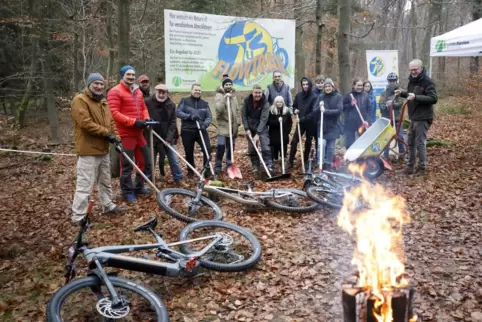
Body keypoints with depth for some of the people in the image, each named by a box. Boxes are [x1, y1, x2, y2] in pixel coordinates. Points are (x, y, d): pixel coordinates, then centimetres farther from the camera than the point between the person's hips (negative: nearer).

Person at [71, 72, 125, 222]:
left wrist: (116, 138, 2)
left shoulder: (103, 102, 16)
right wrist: (106, 133, -17)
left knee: (105, 181, 21)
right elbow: (86, 123, -21)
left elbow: (111, 122, 17)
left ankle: (108, 206, 36)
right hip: (88, 151, -9)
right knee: (85, 185, -7)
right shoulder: (80, 100, -12)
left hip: (103, 149, 9)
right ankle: (78, 217, 1)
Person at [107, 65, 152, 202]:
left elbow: (143, 108, 21)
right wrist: (134, 122, -22)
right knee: (127, 164, -1)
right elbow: (114, 113, -17)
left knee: (145, 160, 15)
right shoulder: (115, 92, -9)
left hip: (139, 132, 8)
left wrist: (146, 119, -2)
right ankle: (127, 192, 12)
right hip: (125, 134, -8)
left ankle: (139, 186, 30)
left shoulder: (138, 91, 16)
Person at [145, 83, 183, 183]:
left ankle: (179, 179, 15)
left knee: (174, 161, 3)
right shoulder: (147, 102, -9)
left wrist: (169, 138, -13)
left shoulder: (171, 104, -2)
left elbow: (173, 123, -5)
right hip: (152, 138, -1)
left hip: (167, 138, 1)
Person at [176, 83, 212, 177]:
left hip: (201, 130, 2)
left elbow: (209, 117, 4)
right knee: (189, 152, 7)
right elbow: (178, 112, -8)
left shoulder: (204, 103, 10)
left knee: (208, 148, -12)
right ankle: (190, 170, 24)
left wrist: (205, 124, -17)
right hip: (187, 131, -1)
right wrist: (190, 116, -21)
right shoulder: (184, 101, 2)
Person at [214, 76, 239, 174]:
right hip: (223, 125, -6)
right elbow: (219, 109, -22)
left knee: (231, 147, 10)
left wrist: (237, 122, 13)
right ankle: (217, 166, -2)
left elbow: (237, 110, 20)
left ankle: (229, 165, 21)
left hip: (233, 126, 6)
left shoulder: (233, 96, 14)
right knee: (221, 146, -14)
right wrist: (224, 98, -28)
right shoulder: (219, 95, -6)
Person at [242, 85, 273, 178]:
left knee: (266, 148, -12)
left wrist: (258, 133, -29)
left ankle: (269, 168, -9)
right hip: (250, 127, 3)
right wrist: (247, 129, -12)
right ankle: (255, 168, 15)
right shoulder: (247, 100, -10)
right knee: (252, 149, 5)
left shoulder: (265, 102, -19)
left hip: (262, 127, -3)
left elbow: (264, 118, -24)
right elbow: (243, 115, -4)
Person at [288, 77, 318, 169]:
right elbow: (294, 106, 16)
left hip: (310, 123, -3)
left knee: (308, 143, 10)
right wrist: (295, 110, -7)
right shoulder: (298, 95, 2)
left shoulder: (314, 97, -12)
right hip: (301, 122, 3)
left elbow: (314, 112, -18)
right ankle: (290, 161, 2)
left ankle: (305, 161, 24)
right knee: (294, 141, -5)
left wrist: (304, 119, -23)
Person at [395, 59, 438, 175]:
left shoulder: (428, 82, -16)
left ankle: (422, 167, 8)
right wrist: (402, 93, 6)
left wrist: (416, 97, -32)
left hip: (423, 118, -9)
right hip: (413, 117, 9)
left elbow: (434, 98, -24)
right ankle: (410, 166, 23)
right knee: (411, 142, 14)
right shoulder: (412, 80, 11)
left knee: (420, 143, -3)